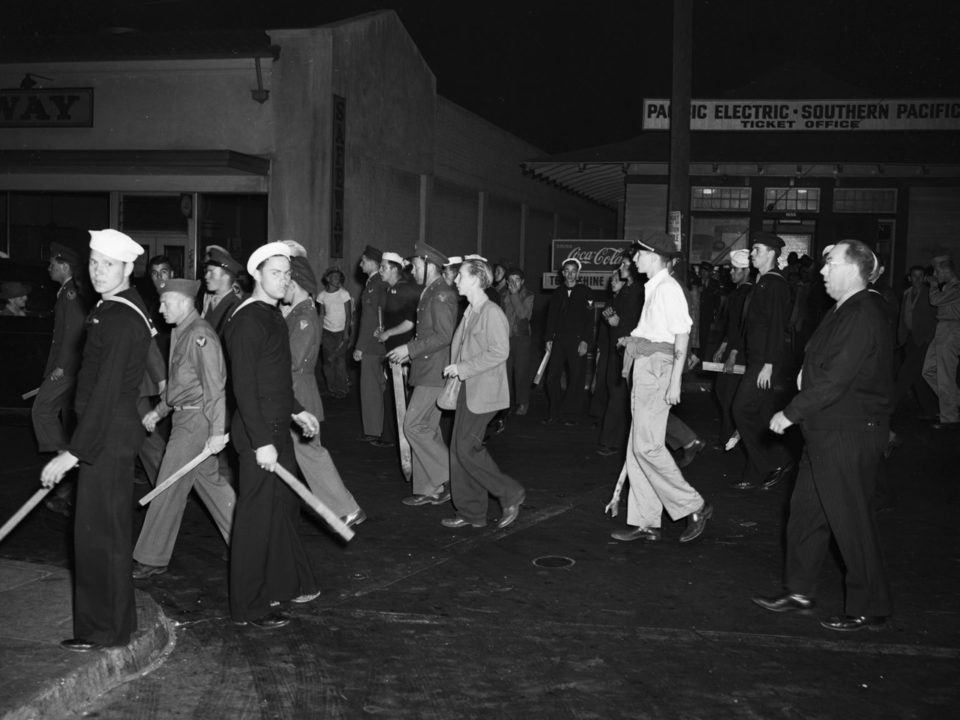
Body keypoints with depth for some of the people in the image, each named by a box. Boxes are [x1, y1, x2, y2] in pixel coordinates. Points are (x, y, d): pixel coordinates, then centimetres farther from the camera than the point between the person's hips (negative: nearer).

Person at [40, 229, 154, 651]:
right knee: (111, 530, 18)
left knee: (98, 532, -2)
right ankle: (115, 620, 30)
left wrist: (72, 453, -25)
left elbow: (105, 393, -25)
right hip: (114, 432, 10)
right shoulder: (124, 307, 12)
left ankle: (103, 630, 9)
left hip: (109, 436, -10)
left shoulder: (120, 318, -21)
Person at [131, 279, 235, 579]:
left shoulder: (200, 335, -18)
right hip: (183, 417, 10)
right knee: (210, 481, 16)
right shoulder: (180, 333, 12)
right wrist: (159, 410, 22)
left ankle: (151, 560, 7)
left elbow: (215, 386, -21)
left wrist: (218, 430, -22)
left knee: (169, 488, -3)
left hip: (196, 421, -10)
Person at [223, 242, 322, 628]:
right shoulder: (247, 320, -17)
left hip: (277, 427, 10)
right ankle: (248, 607, 9)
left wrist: (296, 411, 22)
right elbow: (244, 386, -21)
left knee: (284, 506, 18)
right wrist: (261, 442, -23)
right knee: (257, 515, -1)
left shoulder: (273, 314, 12)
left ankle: (287, 584, 34)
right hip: (258, 432, -10)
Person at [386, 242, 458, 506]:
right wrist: (409, 352, 13)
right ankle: (428, 489, 16)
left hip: (434, 373, -10)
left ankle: (448, 478, -1)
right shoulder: (430, 294, 16)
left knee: (414, 425, -9)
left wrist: (410, 349, -18)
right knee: (427, 429, 11)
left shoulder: (441, 294, -15)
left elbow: (443, 336, -21)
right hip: (427, 372, 10)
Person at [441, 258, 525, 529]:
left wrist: (462, 368, -18)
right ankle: (470, 513, 15)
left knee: (467, 447, -10)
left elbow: (499, 353, -20)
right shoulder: (470, 312, 13)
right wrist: (454, 369, 7)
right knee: (458, 448, 7)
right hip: (467, 389, 9)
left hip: (484, 390, -9)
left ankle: (510, 495, 6)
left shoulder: (491, 312, -14)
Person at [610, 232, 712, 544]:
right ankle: (645, 524, 15)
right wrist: (631, 340, 9)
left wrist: (675, 381, -20)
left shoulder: (668, 288, -11)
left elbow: (682, 336, -17)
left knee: (647, 445, -11)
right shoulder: (653, 288, 17)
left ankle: (694, 507, 0)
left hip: (658, 368, -10)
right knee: (638, 448, 9)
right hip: (645, 369, 10)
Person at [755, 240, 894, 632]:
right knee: (806, 510, 15)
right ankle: (800, 592, 27)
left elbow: (836, 380, -24)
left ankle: (869, 607, 13)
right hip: (827, 431, 10)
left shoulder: (862, 317, -20)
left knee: (852, 522, 0)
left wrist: (791, 413, -18)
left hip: (849, 436, -10)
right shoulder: (845, 312, 14)